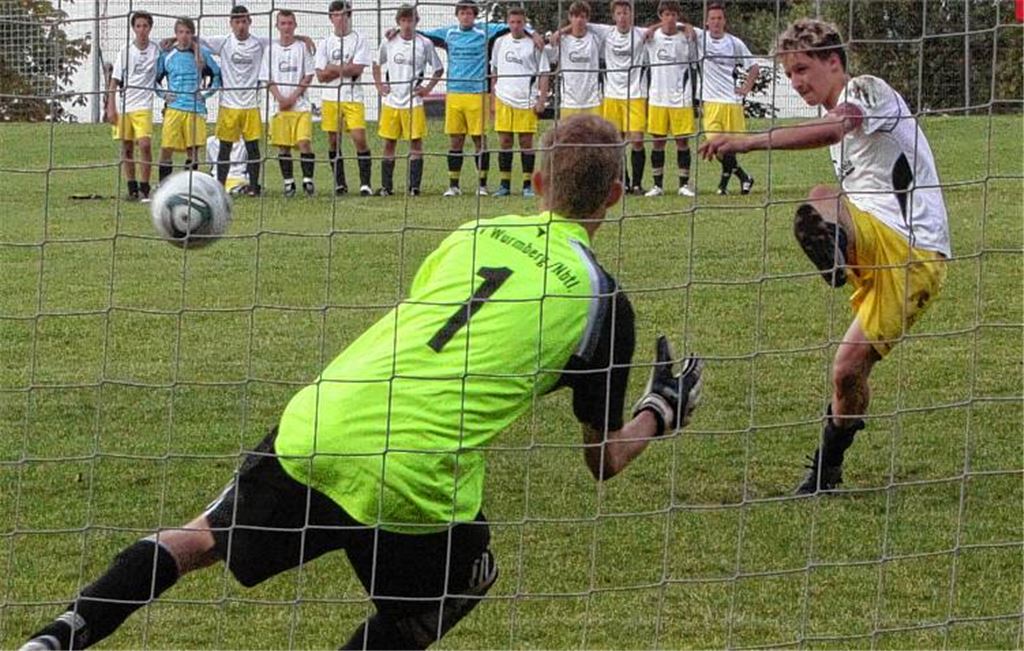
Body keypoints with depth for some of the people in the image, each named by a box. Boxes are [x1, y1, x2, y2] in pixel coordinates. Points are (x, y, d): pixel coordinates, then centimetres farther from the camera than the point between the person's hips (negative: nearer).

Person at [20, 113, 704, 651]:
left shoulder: (472, 234, 16)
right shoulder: (603, 300, 6)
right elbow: (602, 459, 13)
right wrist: (664, 409, 32)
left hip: (316, 425, 3)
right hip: (413, 482, -3)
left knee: (202, 540, 26)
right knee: (467, 580, 29)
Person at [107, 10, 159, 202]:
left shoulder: (157, 50, 1)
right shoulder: (126, 51, 1)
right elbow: (114, 81, 3)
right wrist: (111, 108, -2)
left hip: (143, 106, -1)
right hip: (123, 105, 1)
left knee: (145, 145, -16)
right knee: (126, 148, 6)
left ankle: (144, 189, -10)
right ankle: (132, 189, 16)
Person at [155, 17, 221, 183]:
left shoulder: (202, 54, 4)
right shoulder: (167, 56, 5)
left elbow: (217, 75, 13)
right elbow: (155, 79, 15)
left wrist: (206, 93, 2)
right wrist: (163, 94, 0)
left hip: (196, 109, 0)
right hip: (173, 108, 0)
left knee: (193, 149, 5)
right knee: (166, 148, -7)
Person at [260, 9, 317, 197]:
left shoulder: (302, 47, 4)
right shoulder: (272, 49, 8)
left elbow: (308, 76, 1)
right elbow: (268, 78, 6)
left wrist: (293, 97, -8)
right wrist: (280, 98, -8)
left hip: (300, 105, -2)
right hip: (279, 106, 2)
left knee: (304, 142, -13)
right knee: (283, 146, 2)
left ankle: (308, 180, -7)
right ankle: (288, 182, 10)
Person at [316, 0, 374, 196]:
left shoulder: (359, 40, 1)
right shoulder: (325, 42, 8)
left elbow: (357, 69, -11)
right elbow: (321, 75, 1)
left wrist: (332, 69, -6)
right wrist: (345, 69, -8)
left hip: (353, 98, -3)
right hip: (330, 97, 3)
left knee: (359, 138, -12)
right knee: (333, 141, 6)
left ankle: (366, 183, -8)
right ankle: (340, 184, 15)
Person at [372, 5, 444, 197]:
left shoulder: (425, 44, -2)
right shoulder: (388, 43, 4)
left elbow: (438, 69, 8)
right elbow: (377, 65, 20)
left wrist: (428, 88, -2)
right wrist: (379, 85, 8)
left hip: (414, 101, -2)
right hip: (391, 101, 2)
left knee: (416, 142, -4)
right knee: (389, 143, 5)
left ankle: (414, 186, -1)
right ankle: (386, 186, 10)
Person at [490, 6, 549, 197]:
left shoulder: (534, 45, 1)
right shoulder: (500, 43, 10)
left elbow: (544, 74, 2)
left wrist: (541, 100, -5)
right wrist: (493, 100, 12)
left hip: (527, 101, -3)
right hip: (503, 100, 3)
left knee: (526, 142, 0)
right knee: (504, 142, 3)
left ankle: (528, 185, 5)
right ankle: (505, 184, 7)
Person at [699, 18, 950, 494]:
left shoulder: (867, 90, -7)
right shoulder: (841, 117, 25)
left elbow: (832, 129, -30)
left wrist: (750, 142, -40)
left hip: (914, 254, -8)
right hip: (879, 255, 8)